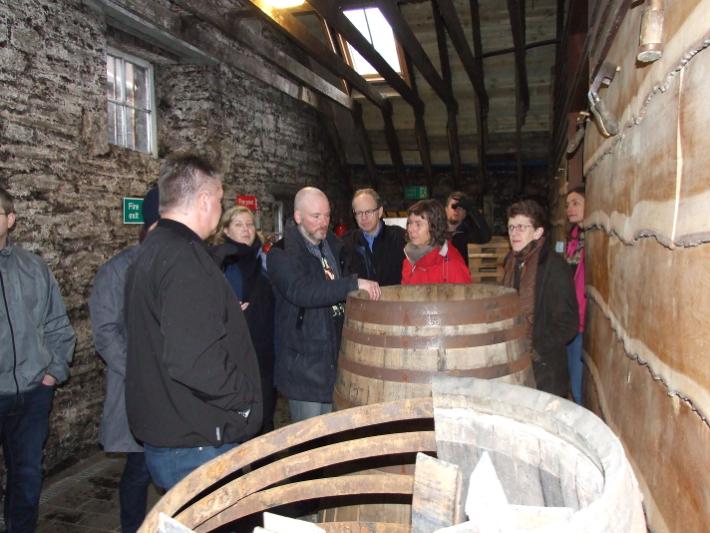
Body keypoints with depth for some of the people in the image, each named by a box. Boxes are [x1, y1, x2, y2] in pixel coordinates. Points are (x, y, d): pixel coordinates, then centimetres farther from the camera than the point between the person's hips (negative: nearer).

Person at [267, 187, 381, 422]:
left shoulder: (334, 245, 12)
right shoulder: (281, 253, -11)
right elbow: (301, 292, -29)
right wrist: (354, 283, -31)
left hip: (336, 356, 7)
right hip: (304, 362, -6)